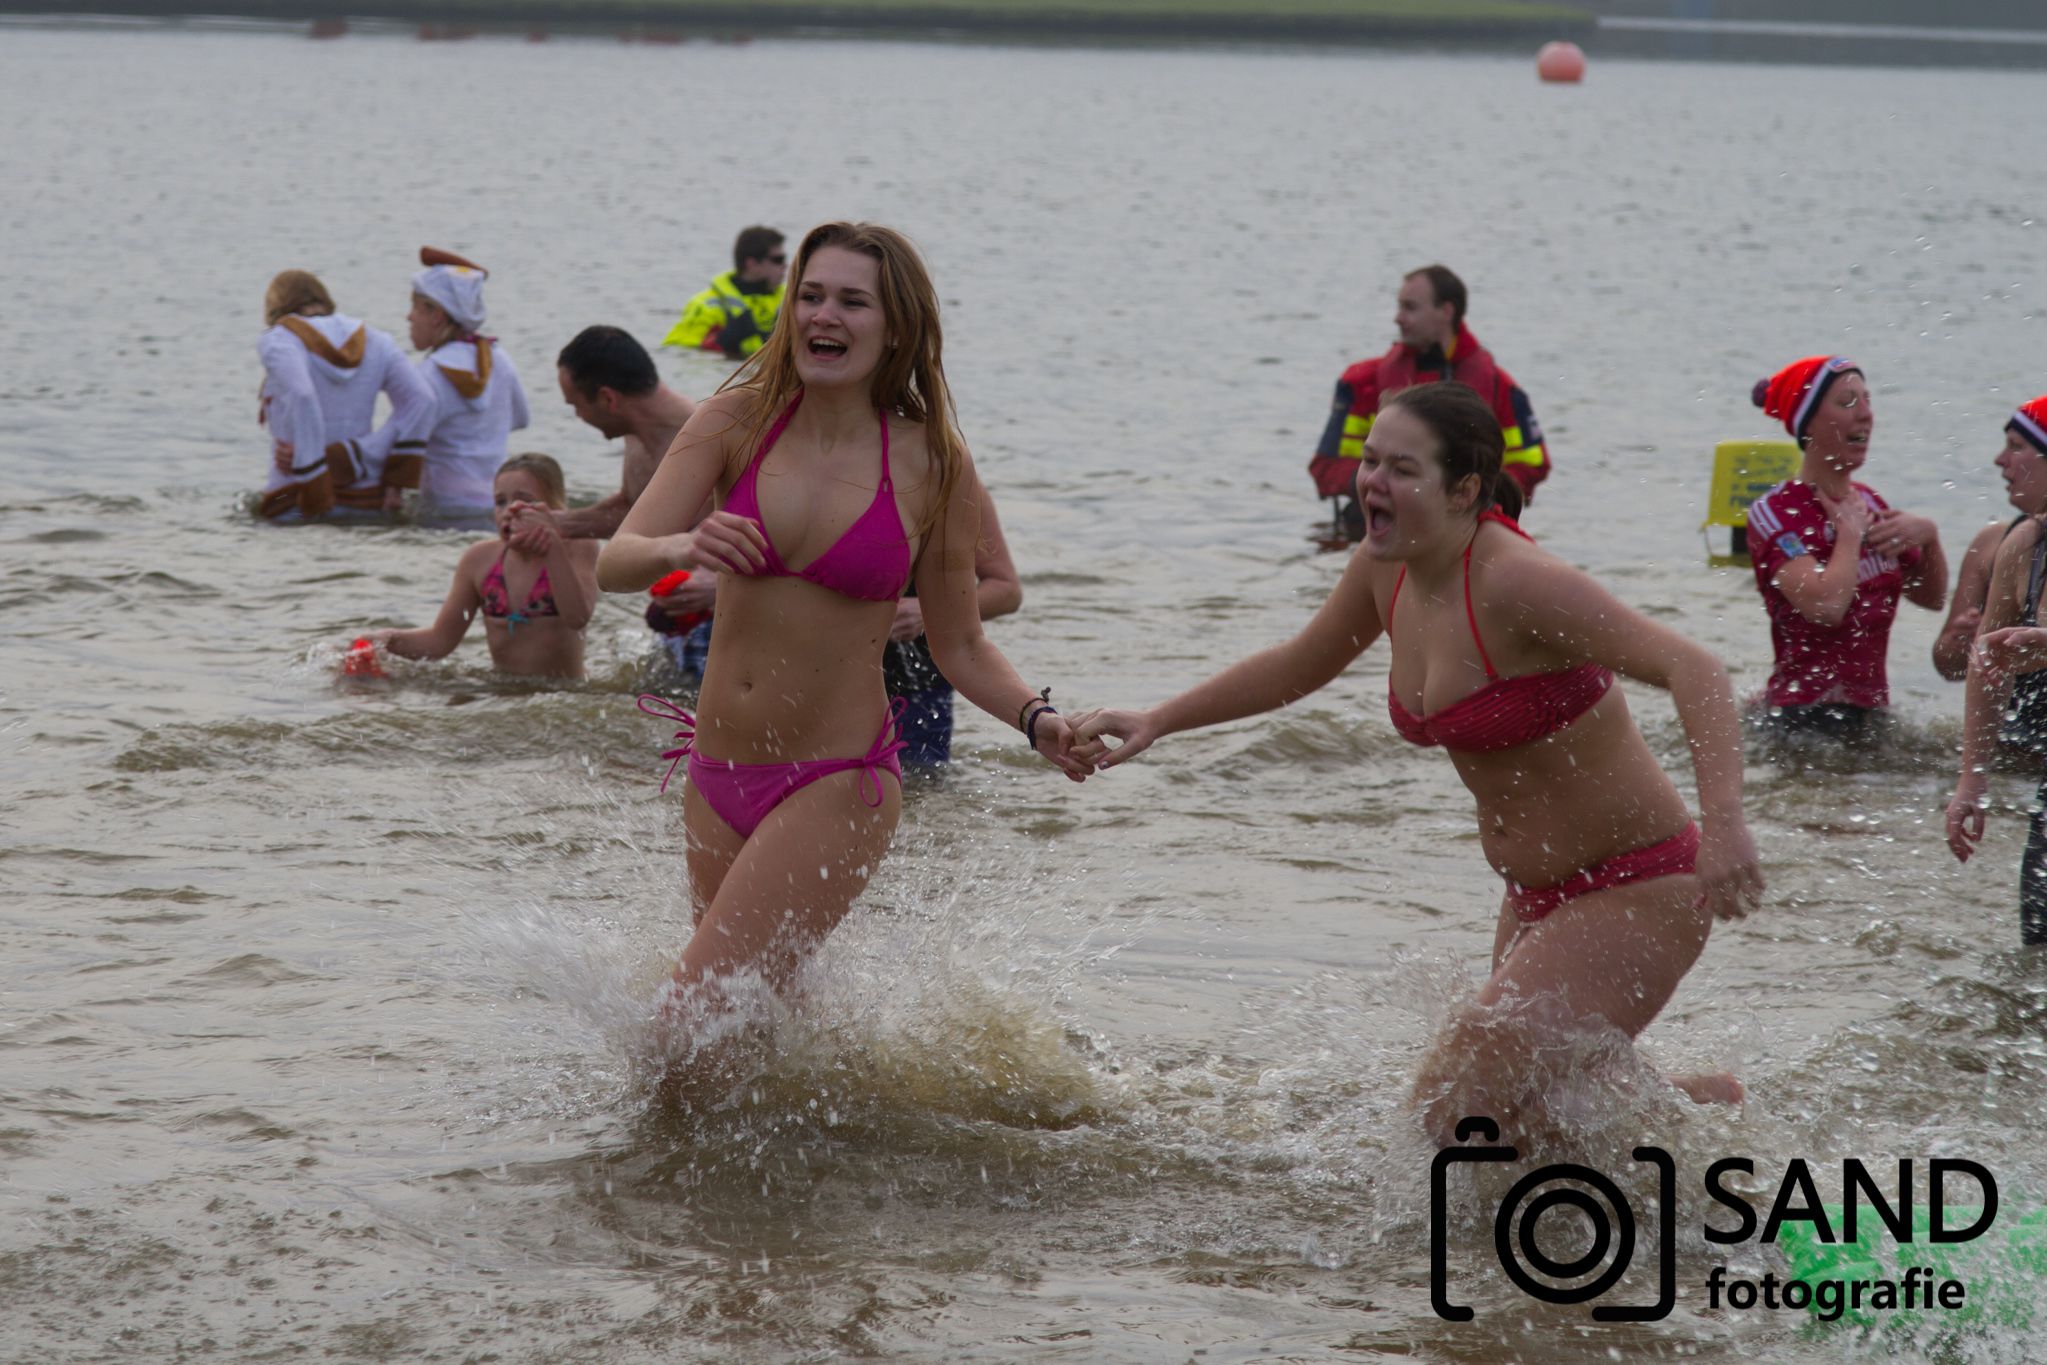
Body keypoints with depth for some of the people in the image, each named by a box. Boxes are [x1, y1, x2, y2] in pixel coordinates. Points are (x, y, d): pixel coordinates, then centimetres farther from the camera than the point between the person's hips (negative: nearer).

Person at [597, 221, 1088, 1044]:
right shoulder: (739, 420, -3)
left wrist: (1036, 719, -15)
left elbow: (960, 648, 4)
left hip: (835, 787, -4)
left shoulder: (932, 469, -6)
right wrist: (680, 549, -34)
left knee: (692, 1025, -15)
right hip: (718, 779, 4)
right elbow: (614, 564, -12)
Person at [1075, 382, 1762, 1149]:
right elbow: (1299, 667, 20)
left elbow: (1694, 673, -33)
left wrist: (1723, 822, -46)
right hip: (1539, 898, 9)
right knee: (1522, 1123, 20)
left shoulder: (1514, 582, -26)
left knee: (1457, 1111, -14)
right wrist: (1157, 723, 15)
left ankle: (1696, 1109, 4)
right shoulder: (1385, 568, -1)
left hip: (1637, 892, -9)